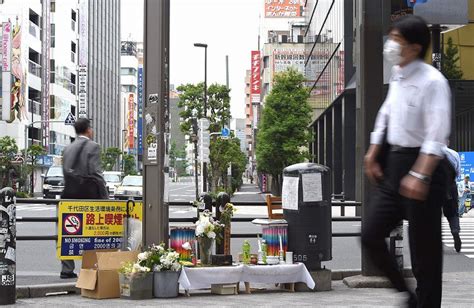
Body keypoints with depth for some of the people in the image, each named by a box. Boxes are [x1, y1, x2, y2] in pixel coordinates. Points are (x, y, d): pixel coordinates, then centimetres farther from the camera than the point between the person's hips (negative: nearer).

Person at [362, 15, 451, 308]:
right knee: (371, 236, 7)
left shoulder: (432, 81, -16)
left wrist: (420, 175, -29)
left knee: (424, 249, 0)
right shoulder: (397, 76, 9)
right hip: (393, 164, 8)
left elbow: (437, 135, -22)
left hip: (422, 164, -8)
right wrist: (373, 154, 19)